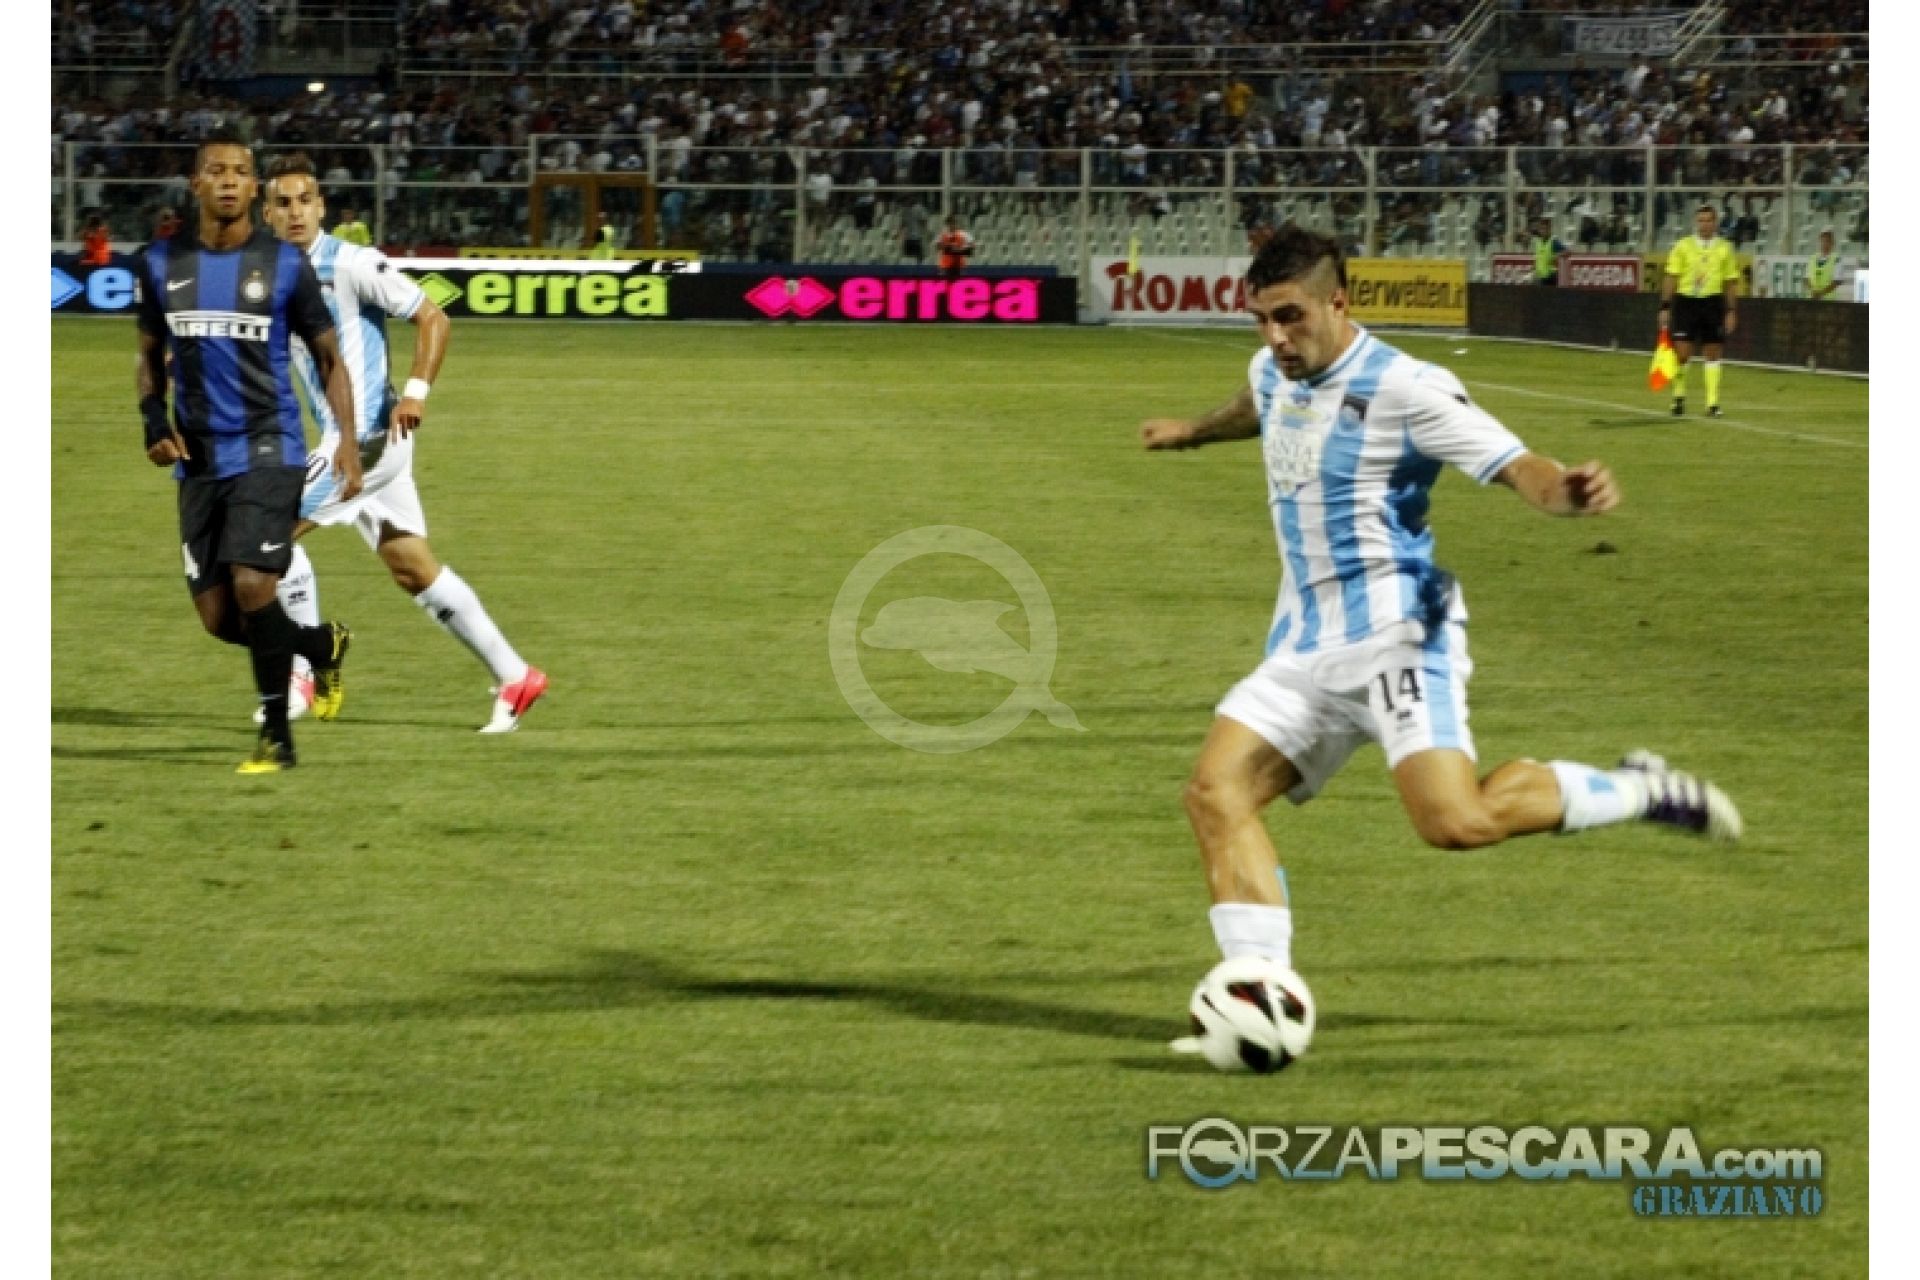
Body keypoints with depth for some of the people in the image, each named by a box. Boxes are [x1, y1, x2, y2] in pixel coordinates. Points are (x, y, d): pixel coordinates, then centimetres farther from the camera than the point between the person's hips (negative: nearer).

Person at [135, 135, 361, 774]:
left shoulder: (285, 264, -2)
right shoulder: (163, 263, 6)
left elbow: (328, 357, 6)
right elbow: (151, 356, 17)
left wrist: (346, 440, -5)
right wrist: (154, 420, -1)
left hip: (269, 451, -4)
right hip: (200, 459, 4)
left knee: (252, 587, -18)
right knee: (218, 618, 2)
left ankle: (275, 734, -3)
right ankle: (323, 644, 32)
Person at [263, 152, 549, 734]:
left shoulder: (352, 265, -12)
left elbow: (432, 319, -11)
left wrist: (416, 392, -21)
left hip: (369, 434, -8)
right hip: (342, 438, 8)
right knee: (415, 571, 10)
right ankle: (514, 677, 16)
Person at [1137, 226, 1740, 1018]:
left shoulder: (1403, 389, -14)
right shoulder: (1273, 373, 10)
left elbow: (1513, 465, -21)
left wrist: (1562, 492, -43)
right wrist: (1195, 431, 56)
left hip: (1396, 634, -8)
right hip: (1305, 647, 8)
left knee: (1454, 821, -24)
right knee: (1215, 793, -8)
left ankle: (1639, 793, -3)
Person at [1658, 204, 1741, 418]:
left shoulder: (1724, 248, 5)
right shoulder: (1683, 246, 1)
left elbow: (1731, 282, 9)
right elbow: (1671, 277, 1)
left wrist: (1731, 311, 3)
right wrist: (1665, 306, -4)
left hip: (1713, 303, 1)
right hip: (1686, 301, -1)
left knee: (1712, 353, 3)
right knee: (1682, 351, -6)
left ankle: (1713, 402, 9)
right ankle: (1679, 395, 16)